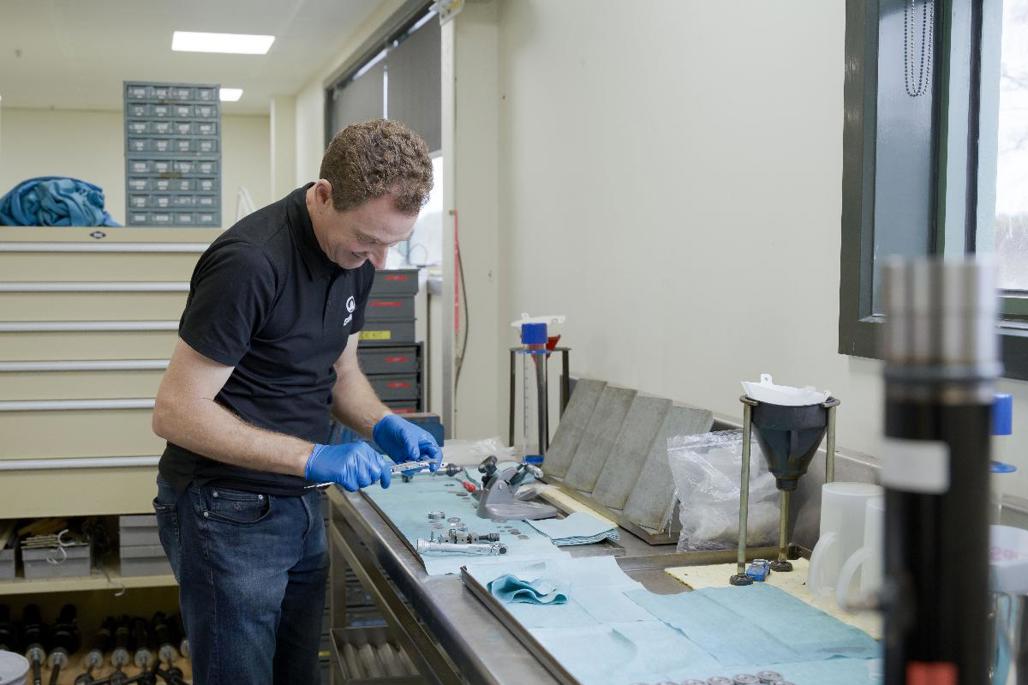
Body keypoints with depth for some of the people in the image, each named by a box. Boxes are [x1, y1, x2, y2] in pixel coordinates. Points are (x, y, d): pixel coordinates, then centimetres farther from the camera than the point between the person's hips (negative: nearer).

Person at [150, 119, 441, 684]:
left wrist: (383, 426, -7)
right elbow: (176, 412, -22)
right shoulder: (251, 261, -25)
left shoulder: (356, 254, 0)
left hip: (299, 507, 8)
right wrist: (311, 458, -26)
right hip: (228, 512, -8)